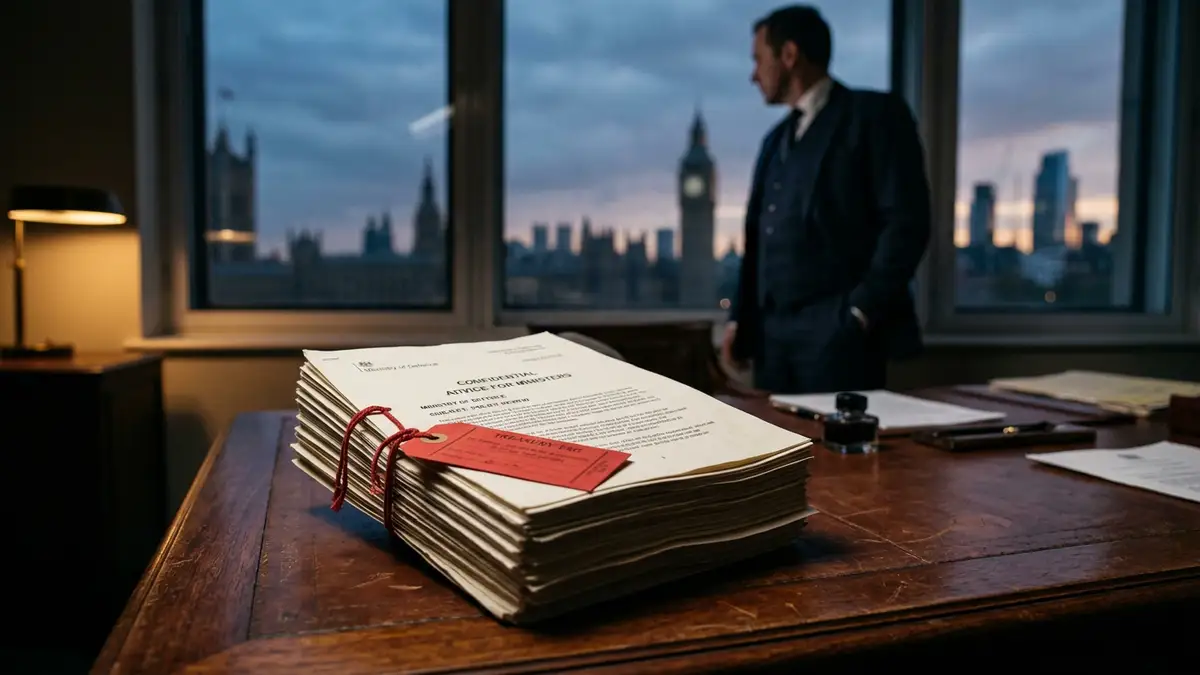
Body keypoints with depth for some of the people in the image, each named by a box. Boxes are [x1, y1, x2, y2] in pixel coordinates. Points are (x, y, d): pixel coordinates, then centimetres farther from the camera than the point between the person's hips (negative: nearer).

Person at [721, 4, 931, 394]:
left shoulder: (874, 114, 1)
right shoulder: (776, 139, 22)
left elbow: (907, 222, -8)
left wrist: (862, 311, -14)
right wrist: (740, 318, 10)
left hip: (840, 331, -6)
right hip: (772, 332, 7)